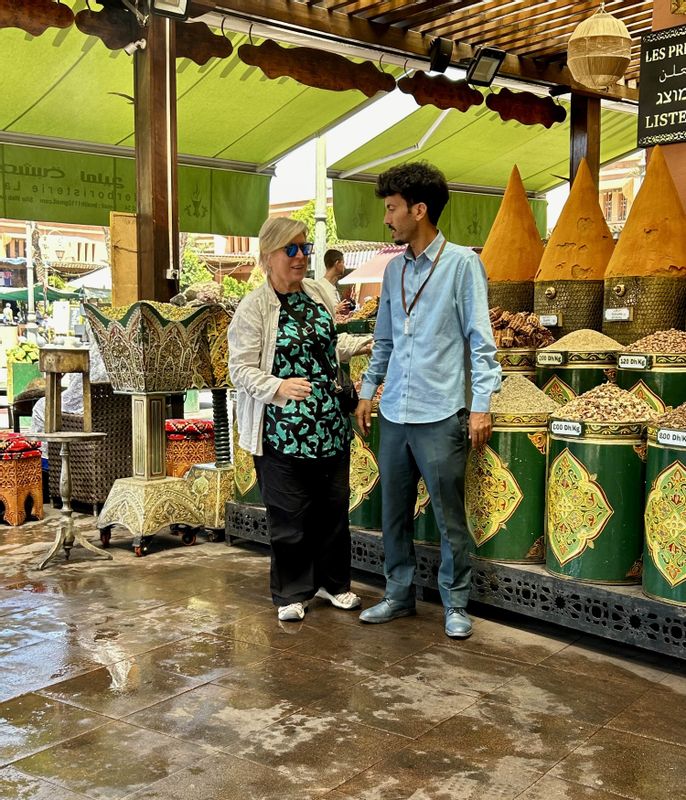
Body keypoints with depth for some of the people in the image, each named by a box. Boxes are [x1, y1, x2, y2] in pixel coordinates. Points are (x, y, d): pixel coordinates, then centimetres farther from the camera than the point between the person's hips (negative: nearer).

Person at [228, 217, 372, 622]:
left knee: (334, 506, 13)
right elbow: (241, 369, -12)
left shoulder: (319, 293, 10)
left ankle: (333, 581, 30)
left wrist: (367, 342, 15)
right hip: (283, 430, -6)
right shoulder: (254, 307, -9)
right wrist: (279, 387, -27)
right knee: (289, 515, 3)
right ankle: (291, 593, 20)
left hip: (331, 424, 6)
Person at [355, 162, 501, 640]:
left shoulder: (462, 264, -6)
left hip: (440, 416, -6)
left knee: (449, 518, 4)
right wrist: (368, 391, 16)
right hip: (394, 415, 6)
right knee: (394, 514, 13)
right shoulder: (394, 269, 12)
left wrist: (481, 404, -14)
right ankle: (399, 595, 28)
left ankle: (456, 605, 19)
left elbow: (481, 340, -8)